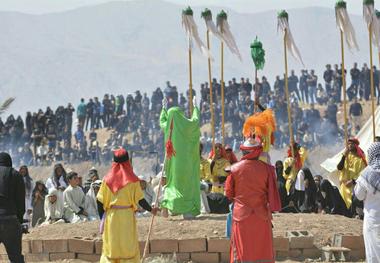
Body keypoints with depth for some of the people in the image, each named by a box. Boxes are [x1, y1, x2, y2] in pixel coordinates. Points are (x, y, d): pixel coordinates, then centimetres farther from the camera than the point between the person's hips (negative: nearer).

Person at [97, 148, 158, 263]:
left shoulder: (108, 179, -1)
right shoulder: (132, 180, -6)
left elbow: (101, 201, 0)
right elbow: (140, 200, -6)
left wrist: (103, 219, 10)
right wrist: (151, 210, 10)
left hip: (111, 216, 2)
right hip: (127, 217, -2)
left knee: (111, 247, 8)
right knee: (129, 247, 5)